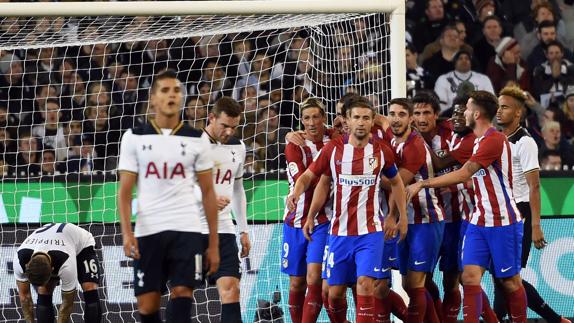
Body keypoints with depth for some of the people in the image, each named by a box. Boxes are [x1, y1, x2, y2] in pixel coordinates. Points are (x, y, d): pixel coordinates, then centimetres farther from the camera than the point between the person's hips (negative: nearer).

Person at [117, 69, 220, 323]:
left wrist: (214, 243, 6)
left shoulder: (197, 139, 7)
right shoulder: (134, 138, 6)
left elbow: (208, 192, 10)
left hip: (186, 229, -1)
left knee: (181, 293, -14)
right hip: (147, 231, 1)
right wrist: (127, 233, -11)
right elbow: (125, 191, 4)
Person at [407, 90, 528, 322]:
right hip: (479, 222, 8)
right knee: (470, 277, -5)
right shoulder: (479, 141, 14)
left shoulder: (494, 140, -17)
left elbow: (463, 175, -21)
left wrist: (422, 184, -17)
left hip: (503, 223, -8)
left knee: (510, 281, 3)